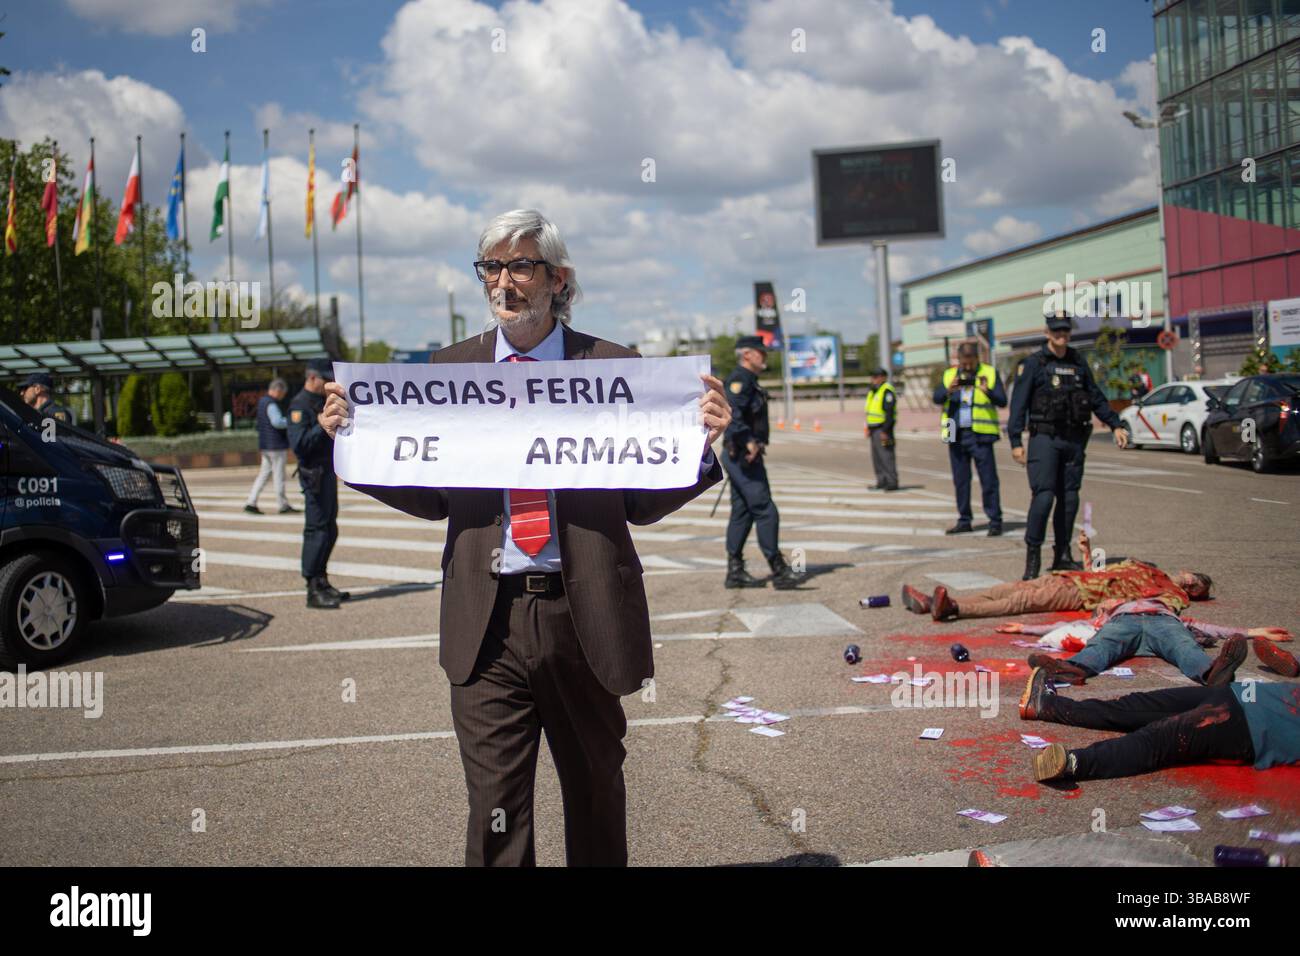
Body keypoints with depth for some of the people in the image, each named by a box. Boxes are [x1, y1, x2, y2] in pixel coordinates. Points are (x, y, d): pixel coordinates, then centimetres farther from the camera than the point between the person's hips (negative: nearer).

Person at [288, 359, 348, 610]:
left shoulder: (321, 402, 17)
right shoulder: (300, 405, -14)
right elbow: (298, 444, -24)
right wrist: (322, 427, -29)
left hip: (328, 472, 10)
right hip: (315, 474, -10)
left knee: (329, 530, 14)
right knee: (316, 531, -8)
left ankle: (322, 582, 24)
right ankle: (314, 591, -5)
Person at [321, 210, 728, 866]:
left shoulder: (614, 368, -1)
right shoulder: (450, 369, 6)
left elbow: (641, 504, 1)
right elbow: (433, 498, 8)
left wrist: (700, 444, -15)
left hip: (584, 616, 0)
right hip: (487, 622, 1)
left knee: (596, 796, 18)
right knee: (494, 811, 5)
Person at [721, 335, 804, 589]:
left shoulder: (749, 381, 19)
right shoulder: (739, 379, -14)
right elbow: (732, 413, -26)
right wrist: (749, 442, -28)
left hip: (744, 456, 11)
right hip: (743, 456, -11)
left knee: (742, 513, 11)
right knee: (765, 512, -9)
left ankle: (735, 572, 15)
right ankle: (779, 572, -6)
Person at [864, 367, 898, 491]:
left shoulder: (887, 391, -13)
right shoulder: (873, 392, 18)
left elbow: (889, 413, -19)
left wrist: (885, 431, -22)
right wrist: (869, 428, 18)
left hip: (883, 429, -10)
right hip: (874, 429, 10)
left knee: (886, 456, -11)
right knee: (877, 457, 11)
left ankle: (892, 482, -9)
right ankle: (882, 481, 17)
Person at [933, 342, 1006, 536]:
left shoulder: (990, 373, 2)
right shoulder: (949, 374, 10)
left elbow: (1002, 401, -5)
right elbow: (936, 398, -2)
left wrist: (987, 392, -23)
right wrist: (949, 390, -22)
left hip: (980, 435, -3)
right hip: (956, 435, 3)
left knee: (988, 480, -4)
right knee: (960, 481, 9)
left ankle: (995, 521, 0)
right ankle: (964, 521, 18)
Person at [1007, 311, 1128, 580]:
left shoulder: (1078, 363, 14)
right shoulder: (1033, 364, -1)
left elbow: (1096, 398, 23)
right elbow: (1019, 404, -4)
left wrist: (1115, 425, 18)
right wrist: (1015, 441, -11)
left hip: (1074, 439, 5)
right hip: (1045, 437, -5)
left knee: (1069, 498, 6)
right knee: (1044, 495, -14)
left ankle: (1062, 556, 14)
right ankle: (1032, 556, -7)